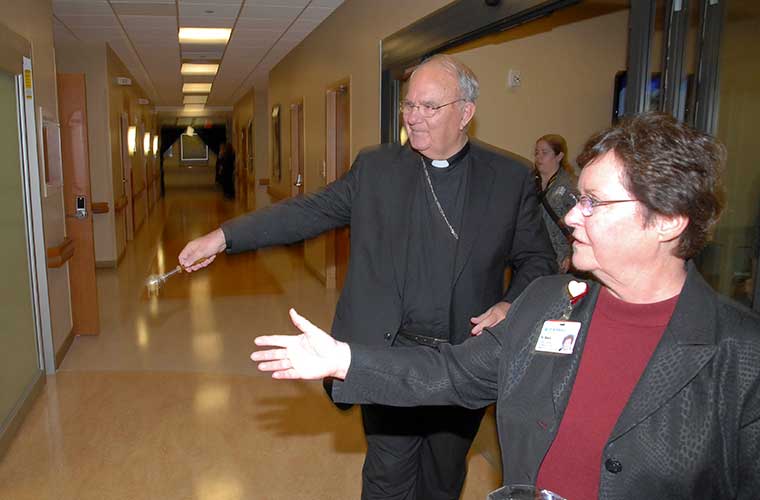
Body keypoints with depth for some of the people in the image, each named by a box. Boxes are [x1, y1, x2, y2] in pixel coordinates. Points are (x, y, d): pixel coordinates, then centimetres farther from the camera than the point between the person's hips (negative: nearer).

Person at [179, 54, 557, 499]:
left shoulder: (511, 178, -2)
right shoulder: (376, 167, 0)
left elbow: (538, 259, 4)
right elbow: (308, 211, -2)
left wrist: (511, 305, -15)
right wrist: (224, 236, -9)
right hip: (390, 356, 0)